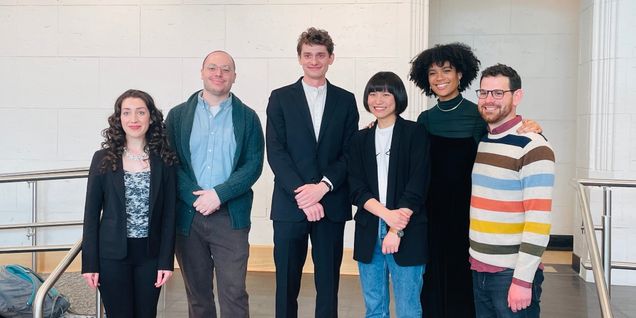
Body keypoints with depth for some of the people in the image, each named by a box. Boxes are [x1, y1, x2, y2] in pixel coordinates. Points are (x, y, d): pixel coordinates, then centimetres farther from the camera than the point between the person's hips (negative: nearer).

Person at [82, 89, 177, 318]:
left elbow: (169, 213, 0)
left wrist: (167, 261, -5)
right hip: (113, 254, -1)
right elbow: (91, 213, 0)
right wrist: (90, 263, -3)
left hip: (150, 254, 1)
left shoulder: (163, 160, 0)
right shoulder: (103, 159, -1)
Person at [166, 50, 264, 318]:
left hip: (231, 217, -1)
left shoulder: (247, 117, 4)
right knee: (197, 293, 13)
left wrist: (219, 194, -15)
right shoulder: (178, 115, 7)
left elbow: (253, 165, -3)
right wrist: (196, 198, -13)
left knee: (234, 293, -2)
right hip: (187, 216, 2)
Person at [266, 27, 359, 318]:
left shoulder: (345, 100, 9)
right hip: (290, 204, -1)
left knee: (329, 282, 7)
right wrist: (301, 194, -13)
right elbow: (275, 152, -3)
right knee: (286, 282, 6)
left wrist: (323, 186, -12)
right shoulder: (280, 98, 5)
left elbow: (350, 153, 3)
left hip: (331, 204, 1)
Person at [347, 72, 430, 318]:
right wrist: (386, 213, -13)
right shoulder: (360, 139, 11)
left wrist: (396, 230, -13)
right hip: (368, 233, 4)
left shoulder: (415, 134, 0)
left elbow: (416, 187, -7)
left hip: (407, 234, -3)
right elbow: (356, 188, 2)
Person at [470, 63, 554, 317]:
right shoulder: (479, 141, 8)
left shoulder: (533, 148, -13)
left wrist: (523, 280, -18)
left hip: (512, 273, -6)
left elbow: (538, 220, -17)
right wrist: (475, 258, 9)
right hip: (478, 268, 6)